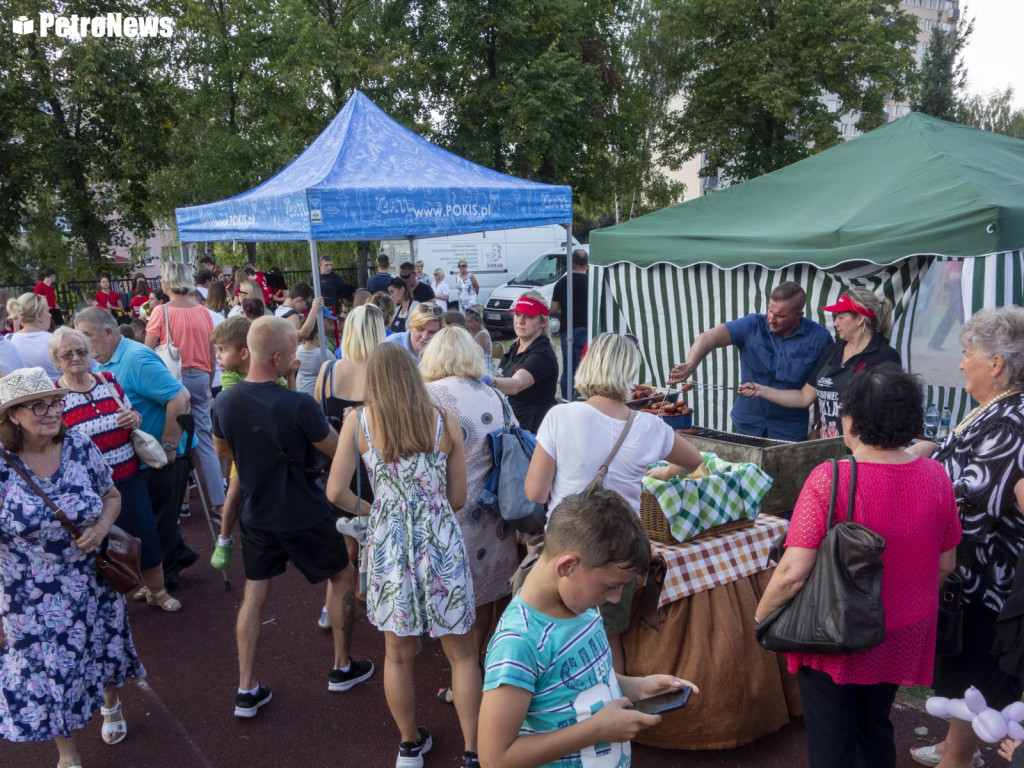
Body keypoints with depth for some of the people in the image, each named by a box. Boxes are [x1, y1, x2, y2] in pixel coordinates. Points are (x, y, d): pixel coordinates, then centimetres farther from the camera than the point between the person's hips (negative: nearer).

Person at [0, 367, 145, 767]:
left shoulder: (80, 445, -10)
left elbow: (111, 495, 5)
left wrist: (102, 527, -16)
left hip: (94, 586, 3)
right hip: (32, 602, -3)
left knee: (105, 653, 23)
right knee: (47, 674, 13)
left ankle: (111, 704, 56)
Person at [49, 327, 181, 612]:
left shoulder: (108, 380, 3)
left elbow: (133, 416, 14)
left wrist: (135, 419, -7)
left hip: (129, 479, 4)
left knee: (146, 534, 9)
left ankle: (157, 591, 30)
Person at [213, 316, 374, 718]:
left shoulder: (226, 401, -10)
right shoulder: (299, 405, -27)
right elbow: (336, 450, -13)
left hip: (256, 514, 5)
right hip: (304, 516, -4)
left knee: (254, 593, 17)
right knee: (344, 577, 17)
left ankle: (247, 690, 21)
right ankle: (342, 668, 28)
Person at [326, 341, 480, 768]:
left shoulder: (358, 421, -4)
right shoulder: (445, 422, -2)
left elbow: (336, 492, -5)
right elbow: (458, 498, 4)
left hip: (387, 541, 1)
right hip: (440, 539, -1)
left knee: (398, 654, 18)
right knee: (461, 652, 14)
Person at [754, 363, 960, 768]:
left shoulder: (829, 479, -26)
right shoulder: (935, 476, -10)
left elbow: (794, 571, -26)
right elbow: (945, 564, 3)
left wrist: (761, 615, -9)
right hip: (902, 639, 5)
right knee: (876, 729, 27)